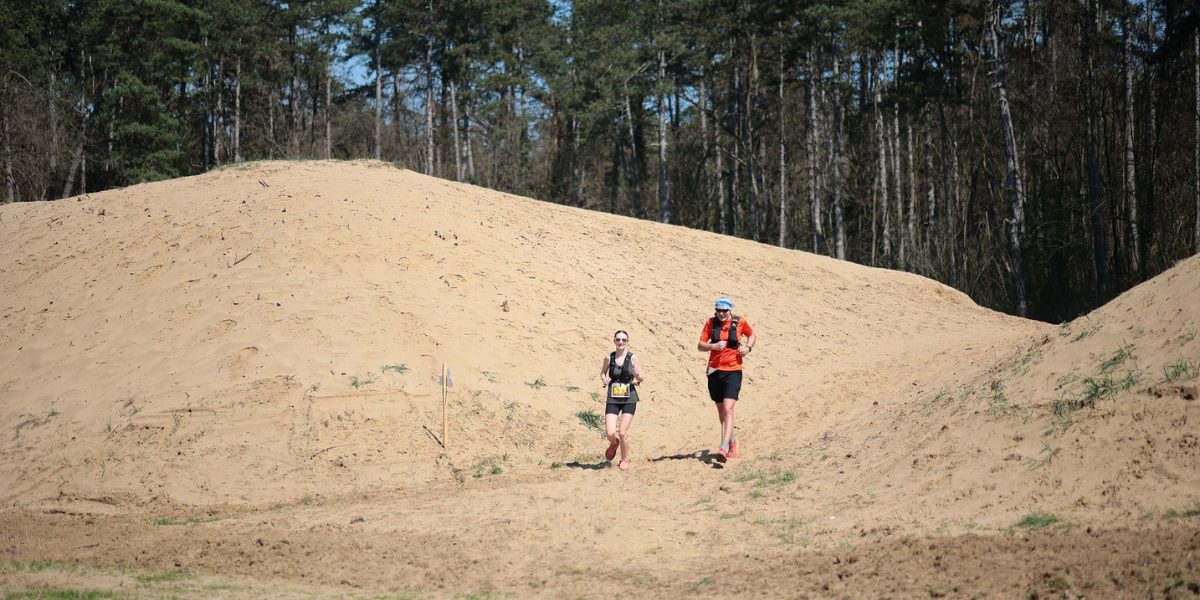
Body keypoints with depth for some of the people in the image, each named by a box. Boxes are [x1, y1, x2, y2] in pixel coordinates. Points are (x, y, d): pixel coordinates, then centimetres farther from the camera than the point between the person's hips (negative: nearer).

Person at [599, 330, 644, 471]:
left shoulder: (632, 358, -4)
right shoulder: (609, 358, 1)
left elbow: (640, 378, 3)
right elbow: (603, 372, 17)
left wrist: (638, 377, -20)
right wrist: (604, 379, -5)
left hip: (629, 399, -1)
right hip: (613, 399, 1)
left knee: (623, 432, -4)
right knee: (610, 433, -9)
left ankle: (625, 460, 19)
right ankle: (614, 444, 29)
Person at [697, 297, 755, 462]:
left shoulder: (740, 322, -1)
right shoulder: (711, 323, 2)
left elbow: (752, 335, 19)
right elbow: (700, 346, 0)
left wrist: (748, 347, 0)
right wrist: (713, 346, -19)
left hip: (733, 371, -3)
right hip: (714, 371, 3)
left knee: (728, 409, -17)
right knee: (721, 410, 13)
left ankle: (724, 448, -26)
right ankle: (732, 439, 37)